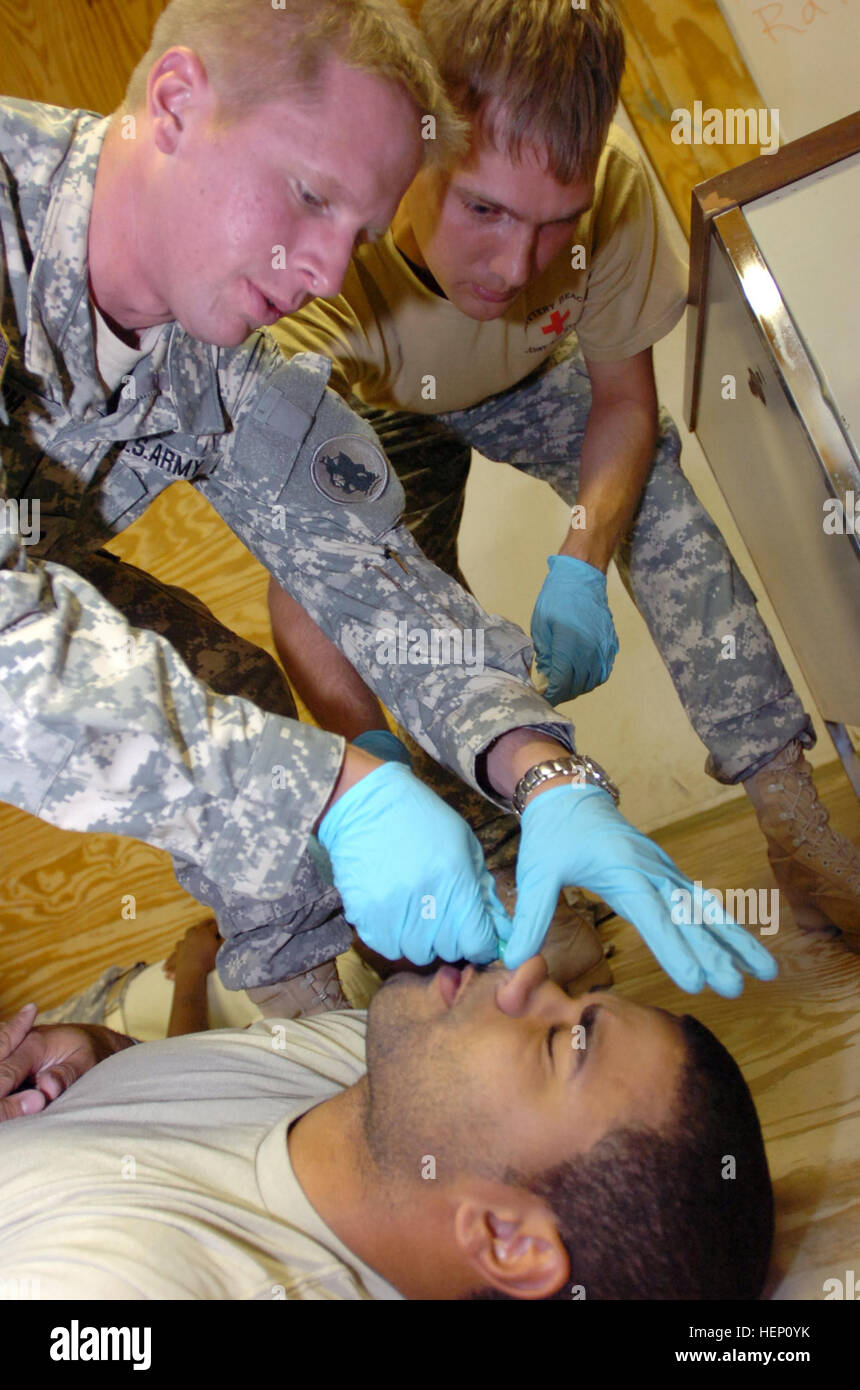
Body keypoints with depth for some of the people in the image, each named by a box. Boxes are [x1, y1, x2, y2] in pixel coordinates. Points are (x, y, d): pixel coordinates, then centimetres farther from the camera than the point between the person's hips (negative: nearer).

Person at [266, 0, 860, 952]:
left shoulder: (610, 183, -33)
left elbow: (625, 398, -17)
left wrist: (580, 566, -34)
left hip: (530, 374, 2)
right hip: (375, 407, -1)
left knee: (652, 489, -20)